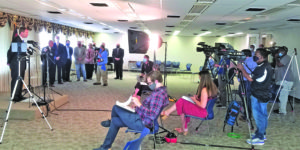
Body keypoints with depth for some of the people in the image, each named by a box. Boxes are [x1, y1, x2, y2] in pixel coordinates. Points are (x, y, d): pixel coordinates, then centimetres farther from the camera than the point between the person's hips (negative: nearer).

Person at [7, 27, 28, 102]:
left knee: (21, 80, 11)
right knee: (15, 79, -5)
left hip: (21, 64, 9)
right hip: (16, 64, -9)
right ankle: (14, 96, 1)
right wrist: (9, 62, -9)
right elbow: (10, 51, -13)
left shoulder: (22, 40, 15)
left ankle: (19, 95, 18)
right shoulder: (16, 39, -13)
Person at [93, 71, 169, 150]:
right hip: (142, 118, 11)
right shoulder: (161, 90, 7)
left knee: (116, 108, -3)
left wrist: (139, 104, -23)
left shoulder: (158, 94, -26)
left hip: (142, 123, -11)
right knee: (115, 121, 14)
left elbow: (152, 115, -30)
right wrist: (138, 106, 5)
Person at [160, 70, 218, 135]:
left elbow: (202, 105, -26)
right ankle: (183, 129, 23)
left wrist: (195, 100, -9)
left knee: (181, 103, -5)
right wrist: (198, 97, 7)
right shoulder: (212, 87, 3)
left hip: (203, 112, -9)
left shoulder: (204, 90, -25)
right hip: (208, 110, 9)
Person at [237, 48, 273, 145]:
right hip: (264, 95, 10)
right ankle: (262, 134, 31)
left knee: (258, 116, -3)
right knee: (263, 115, 18)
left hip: (258, 96, -10)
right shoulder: (267, 66, 11)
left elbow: (250, 78, -18)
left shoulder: (261, 68, -23)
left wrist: (242, 69, -9)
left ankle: (259, 138, 5)